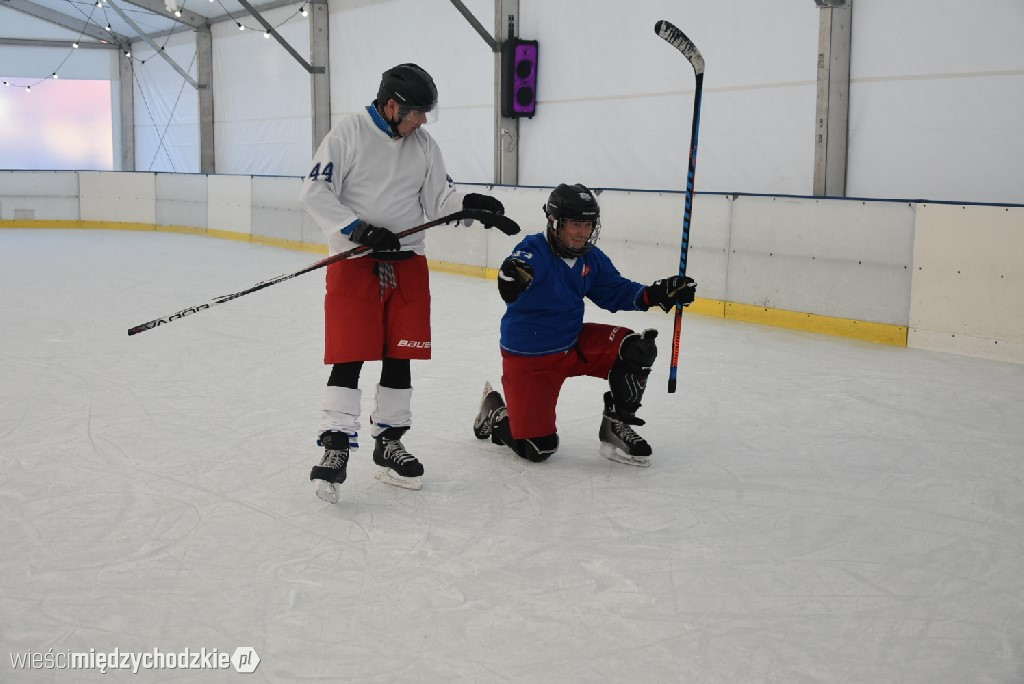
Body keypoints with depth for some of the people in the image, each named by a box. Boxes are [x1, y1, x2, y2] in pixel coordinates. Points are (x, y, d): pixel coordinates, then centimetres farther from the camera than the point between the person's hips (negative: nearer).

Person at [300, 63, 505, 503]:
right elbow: (315, 192, -9)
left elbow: (439, 198, 8)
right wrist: (358, 228, -20)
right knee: (349, 356, -7)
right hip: (354, 259, -5)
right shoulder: (349, 132, -7)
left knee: (400, 356, 8)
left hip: (407, 262, 5)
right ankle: (336, 448, 1)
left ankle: (388, 443, 20)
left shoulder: (424, 145, 9)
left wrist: (468, 203, -13)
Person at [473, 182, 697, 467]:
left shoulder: (592, 259, 1)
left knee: (637, 349, -14)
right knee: (537, 448, -11)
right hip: (528, 358, -6)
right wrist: (514, 274, -70)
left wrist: (655, 294, -6)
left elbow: (615, 292, 11)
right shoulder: (535, 250, -22)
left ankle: (616, 425, 4)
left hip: (574, 343, 7)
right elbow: (523, 264, -45)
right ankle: (495, 412, 23)